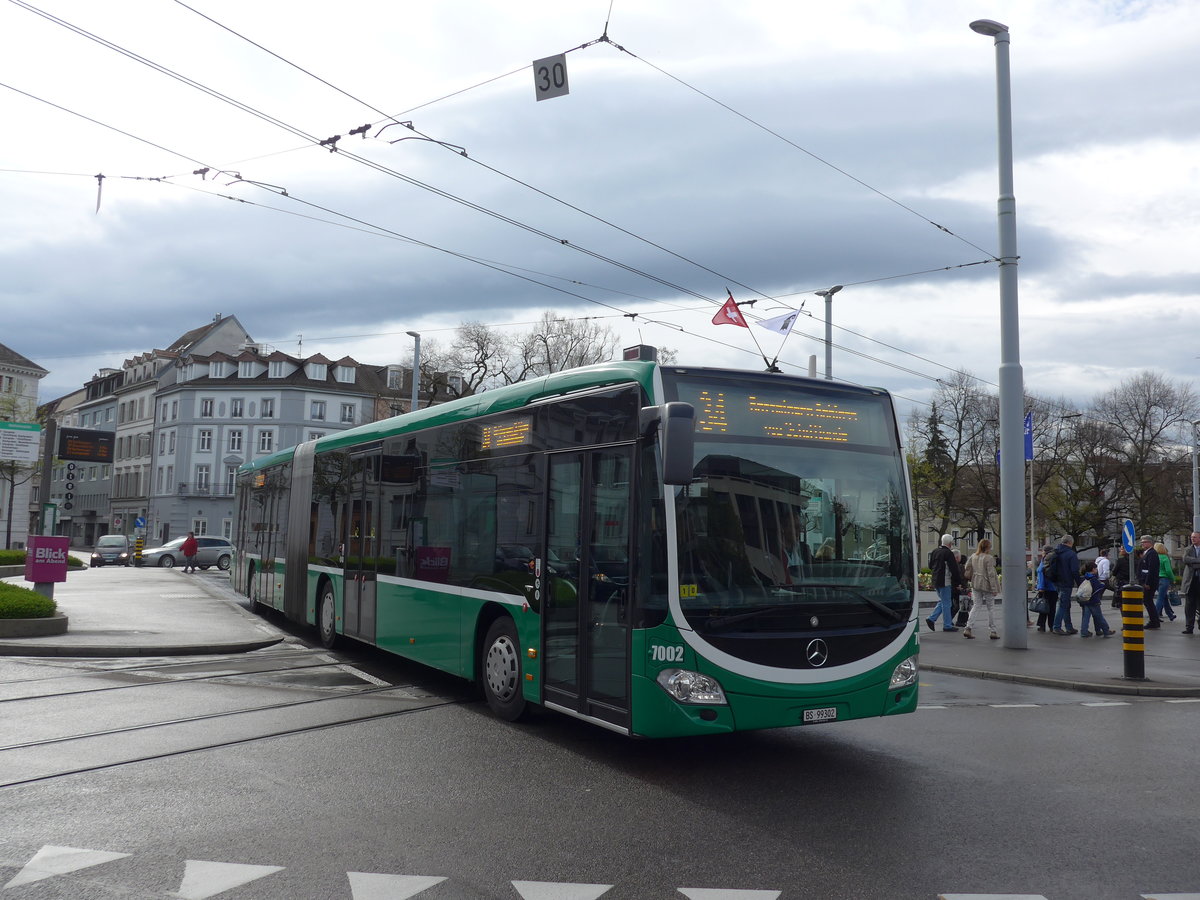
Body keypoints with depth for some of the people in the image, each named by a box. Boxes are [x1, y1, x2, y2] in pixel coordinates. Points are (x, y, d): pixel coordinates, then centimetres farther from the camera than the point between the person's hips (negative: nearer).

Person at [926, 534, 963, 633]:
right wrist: (959, 581, -6)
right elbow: (954, 569, -15)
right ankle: (947, 625, 5)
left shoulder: (935, 552, 8)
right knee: (946, 603, 0)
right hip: (945, 582, -8)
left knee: (942, 601, 18)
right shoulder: (948, 553, -15)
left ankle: (931, 619, 9)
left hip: (936, 581, 8)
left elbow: (930, 566, 17)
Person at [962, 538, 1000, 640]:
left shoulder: (973, 556, 2)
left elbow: (968, 568, 7)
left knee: (976, 605, 11)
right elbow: (991, 574, -15)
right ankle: (992, 631, 11)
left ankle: (968, 628, -1)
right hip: (987, 585, -5)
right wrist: (994, 588, -11)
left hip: (976, 584, 5)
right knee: (991, 607, 7)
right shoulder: (989, 558, -15)